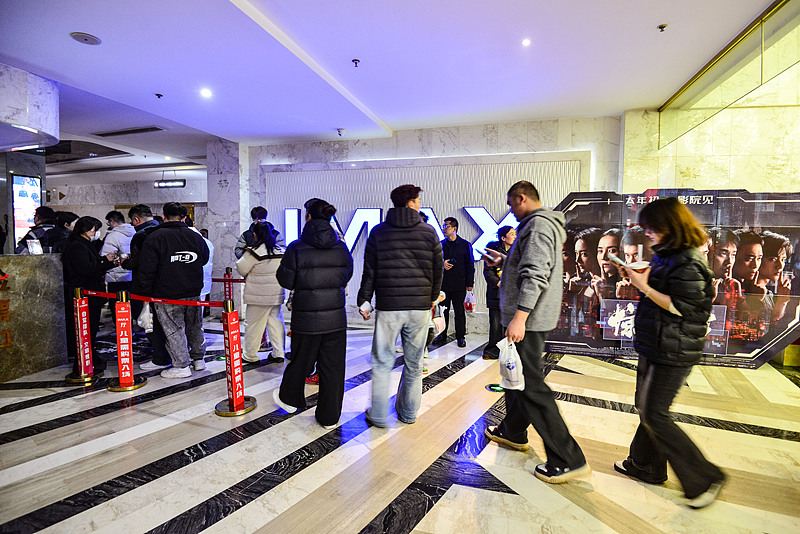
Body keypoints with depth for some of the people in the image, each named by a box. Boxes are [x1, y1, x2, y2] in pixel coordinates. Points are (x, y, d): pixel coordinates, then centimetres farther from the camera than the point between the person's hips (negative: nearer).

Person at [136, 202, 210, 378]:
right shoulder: (196, 237, 4)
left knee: (174, 330, 4)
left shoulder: (153, 238, -8)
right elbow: (205, 259, 20)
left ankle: (182, 366, 8)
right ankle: (199, 359, 28)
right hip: (193, 293, 5)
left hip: (167, 297, -4)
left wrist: (142, 294, -3)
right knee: (195, 326, 17)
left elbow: (146, 271, -10)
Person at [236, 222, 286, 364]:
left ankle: (250, 355, 16)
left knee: (254, 324, 5)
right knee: (276, 321, 11)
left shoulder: (254, 251, -13)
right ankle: (278, 353, 14)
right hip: (276, 293, 6)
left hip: (258, 295, -5)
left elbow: (241, 268, -7)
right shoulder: (279, 250, 6)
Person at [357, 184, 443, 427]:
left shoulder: (378, 232, 2)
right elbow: (438, 269, 7)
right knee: (414, 363, 13)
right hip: (420, 307, 1)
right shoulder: (429, 232, 2)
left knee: (382, 362, 8)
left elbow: (369, 271, 2)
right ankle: (408, 413, 25)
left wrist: (364, 300, 10)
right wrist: (433, 297, 20)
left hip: (388, 306, -1)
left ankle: (378, 415, 13)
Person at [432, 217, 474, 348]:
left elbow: (470, 265, 2)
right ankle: (442, 335, 19)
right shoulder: (441, 244, 9)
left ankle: (460, 337, 15)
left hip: (459, 285, -2)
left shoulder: (465, 245, 2)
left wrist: (470, 283, -3)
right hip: (443, 284, 3)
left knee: (459, 311, 5)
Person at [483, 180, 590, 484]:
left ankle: (568, 460, 0)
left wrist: (519, 316, -30)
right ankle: (513, 432, 38)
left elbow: (535, 275, -27)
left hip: (528, 321, -11)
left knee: (531, 386, -7)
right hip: (532, 319, 11)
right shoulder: (543, 224, 18)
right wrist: (505, 261, 37)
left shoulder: (538, 225, -16)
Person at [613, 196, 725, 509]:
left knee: (654, 414, -3)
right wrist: (640, 279, 5)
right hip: (656, 346, 10)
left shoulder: (688, 262, -18)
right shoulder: (668, 256, 11)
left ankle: (705, 479, 12)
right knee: (647, 408, 17)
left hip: (673, 351, -10)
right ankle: (645, 466, 32)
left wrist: (645, 287, -21)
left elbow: (682, 308, -22)